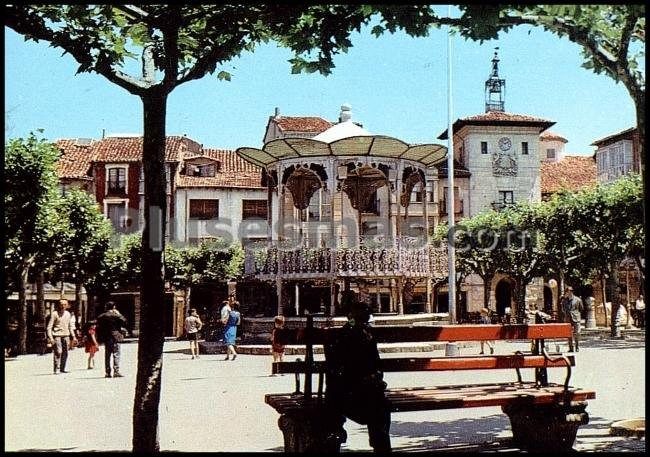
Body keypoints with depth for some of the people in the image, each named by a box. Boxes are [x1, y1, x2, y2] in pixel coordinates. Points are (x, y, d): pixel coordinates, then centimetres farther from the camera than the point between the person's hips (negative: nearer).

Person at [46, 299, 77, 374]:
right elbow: (49, 327, -7)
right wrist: (50, 338, -16)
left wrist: (73, 336, 14)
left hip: (66, 335, 5)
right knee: (58, 352, -15)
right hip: (57, 335, -5)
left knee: (65, 352, 6)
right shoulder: (54, 313, -6)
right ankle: (56, 369, -12)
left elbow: (70, 326, 19)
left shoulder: (68, 314, 10)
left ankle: (62, 369, 15)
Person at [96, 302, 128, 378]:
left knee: (107, 355, 11)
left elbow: (98, 328, 7)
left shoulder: (101, 316, 6)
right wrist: (119, 314, 3)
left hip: (106, 338, 5)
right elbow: (124, 321, -6)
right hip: (115, 337, -5)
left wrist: (100, 338, 14)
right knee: (116, 354, -3)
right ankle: (116, 371, -11)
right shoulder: (116, 315, -10)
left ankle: (108, 372, 11)